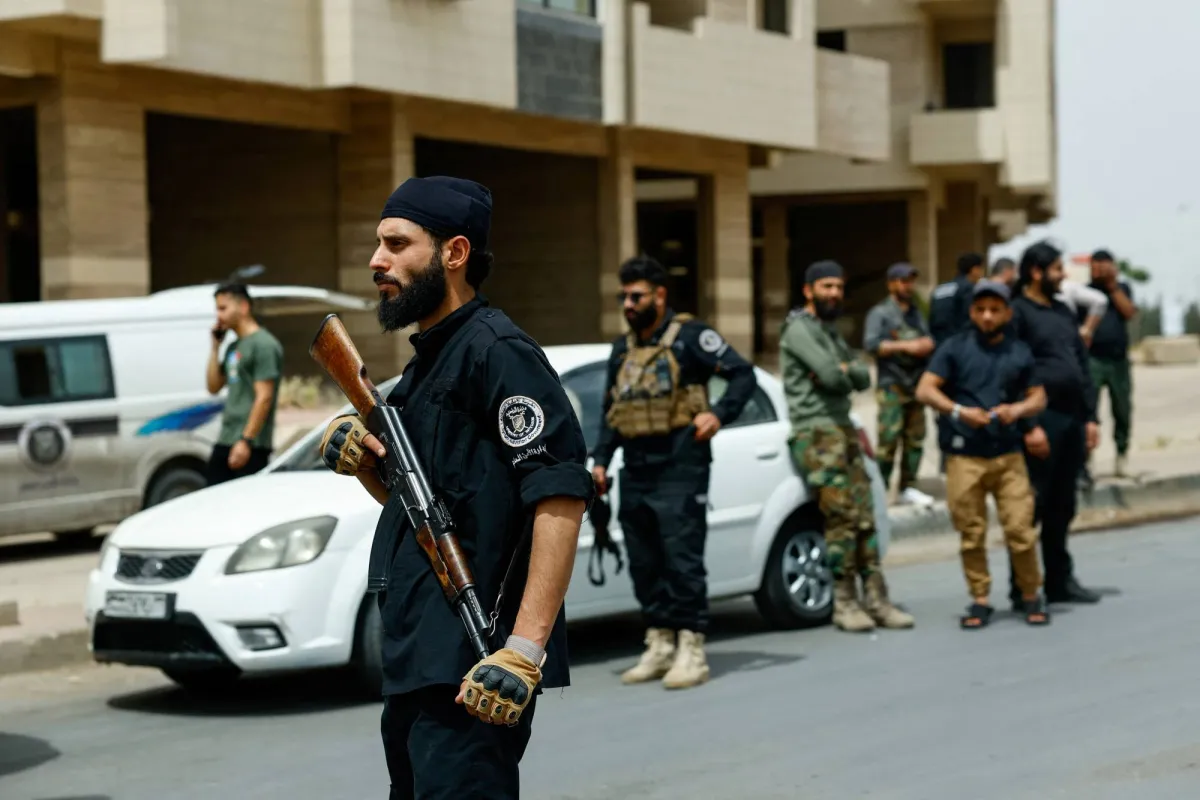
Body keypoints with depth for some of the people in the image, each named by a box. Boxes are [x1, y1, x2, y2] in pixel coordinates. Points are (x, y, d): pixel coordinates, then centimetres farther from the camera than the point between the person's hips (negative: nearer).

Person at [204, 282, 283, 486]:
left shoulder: (264, 344, -10)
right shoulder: (234, 347, 18)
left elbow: (264, 398, -16)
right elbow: (213, 386, 20)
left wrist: (246, 440, -21)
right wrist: (215, 347, 13)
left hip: (250, 446, -9)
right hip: (225, 443, 9)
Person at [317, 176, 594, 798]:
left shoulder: (496, 351, -13)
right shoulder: (427, 359, 18)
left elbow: (560, 499, -22)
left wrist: (525, 647, -29)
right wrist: (361, 460, 4)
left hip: (470, 667, -10)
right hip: (417, 656, 10)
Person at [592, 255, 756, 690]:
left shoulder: (689, 336, -2)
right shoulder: (622, 349, 19)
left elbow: (743, 374, -6)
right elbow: (611, 411, 24)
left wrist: (718, 413, -19)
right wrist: (600, 460, 15)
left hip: (680, 470, -7)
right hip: (635, 473, 7)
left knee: (682, 559, -9)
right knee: (644, 564, 8)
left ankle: (691, 650, -5)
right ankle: (659, 646, 16)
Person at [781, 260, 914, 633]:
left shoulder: (831, 332, 22)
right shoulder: (799, 329, -7)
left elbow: (862, 378, 13)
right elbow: (831, 377, -18)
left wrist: (844, 370, -7)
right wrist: (846, 374, 3)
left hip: (843, 429, 8)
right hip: (816, 433, -8)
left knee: (863, 517, 3)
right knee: (841, 518, -11)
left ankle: (876, 601, 4)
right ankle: (844, 604, -5)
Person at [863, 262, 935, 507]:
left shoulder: (916, 314, 20)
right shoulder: (880, 313, 2)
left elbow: (928, 341, 19)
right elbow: (870, 344, -11)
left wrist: (927, 344, -5)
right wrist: (905, 346, -16)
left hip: (916, 383, 6)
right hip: (891, 385, -6)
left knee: (915, 438, 4)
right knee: (889, 438, -12)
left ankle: (908, 488, 12)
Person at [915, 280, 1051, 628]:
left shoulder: (1020, 353, 13)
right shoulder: (955, 347, 5)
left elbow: (1038, 396, 15)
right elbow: (925, 390, -1)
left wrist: (1018, 409, -8)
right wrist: (959, 411, -17)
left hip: (1009, 455, 1)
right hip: (964, 456, -1)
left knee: (1020, 529, -4)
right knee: (971, 534, 1)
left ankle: (1032, 596, 12)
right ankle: (980, 600, 12)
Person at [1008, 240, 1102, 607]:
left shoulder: (1063, 312, 18)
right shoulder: (1017, 312, -7)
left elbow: (1082, 367, 20)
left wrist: (1089, 417, 13)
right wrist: (1028, 426, -18)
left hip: (1072, 420, 8)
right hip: (1041, 421, -8)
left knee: (1062, 508, 13)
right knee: (1031, 507, -4)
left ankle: (1060, 581, 21)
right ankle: (1022, 588, 1)